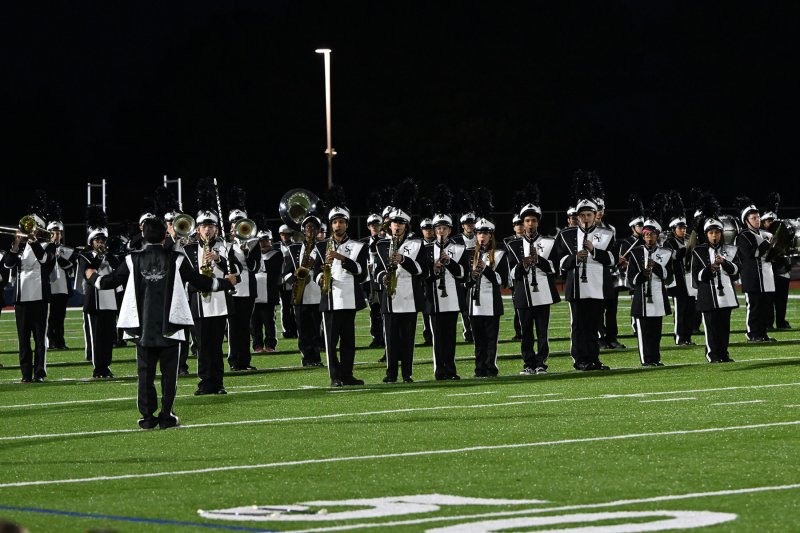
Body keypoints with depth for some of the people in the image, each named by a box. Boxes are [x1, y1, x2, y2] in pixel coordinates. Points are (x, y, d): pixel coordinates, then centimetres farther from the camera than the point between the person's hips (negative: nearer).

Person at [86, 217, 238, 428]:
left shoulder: (133, 261, -3)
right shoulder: (176, 260, -6)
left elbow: (110, 281, 6)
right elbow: (201, 282, -1)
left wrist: (93, 277, 28)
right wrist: (227, 282, 16)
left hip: (143, 327, 1)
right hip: (169, 327, -1)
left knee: (145, 371, 7)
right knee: (169, 371, 5)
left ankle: (147, 417, 5)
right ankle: (166, 416, 2)